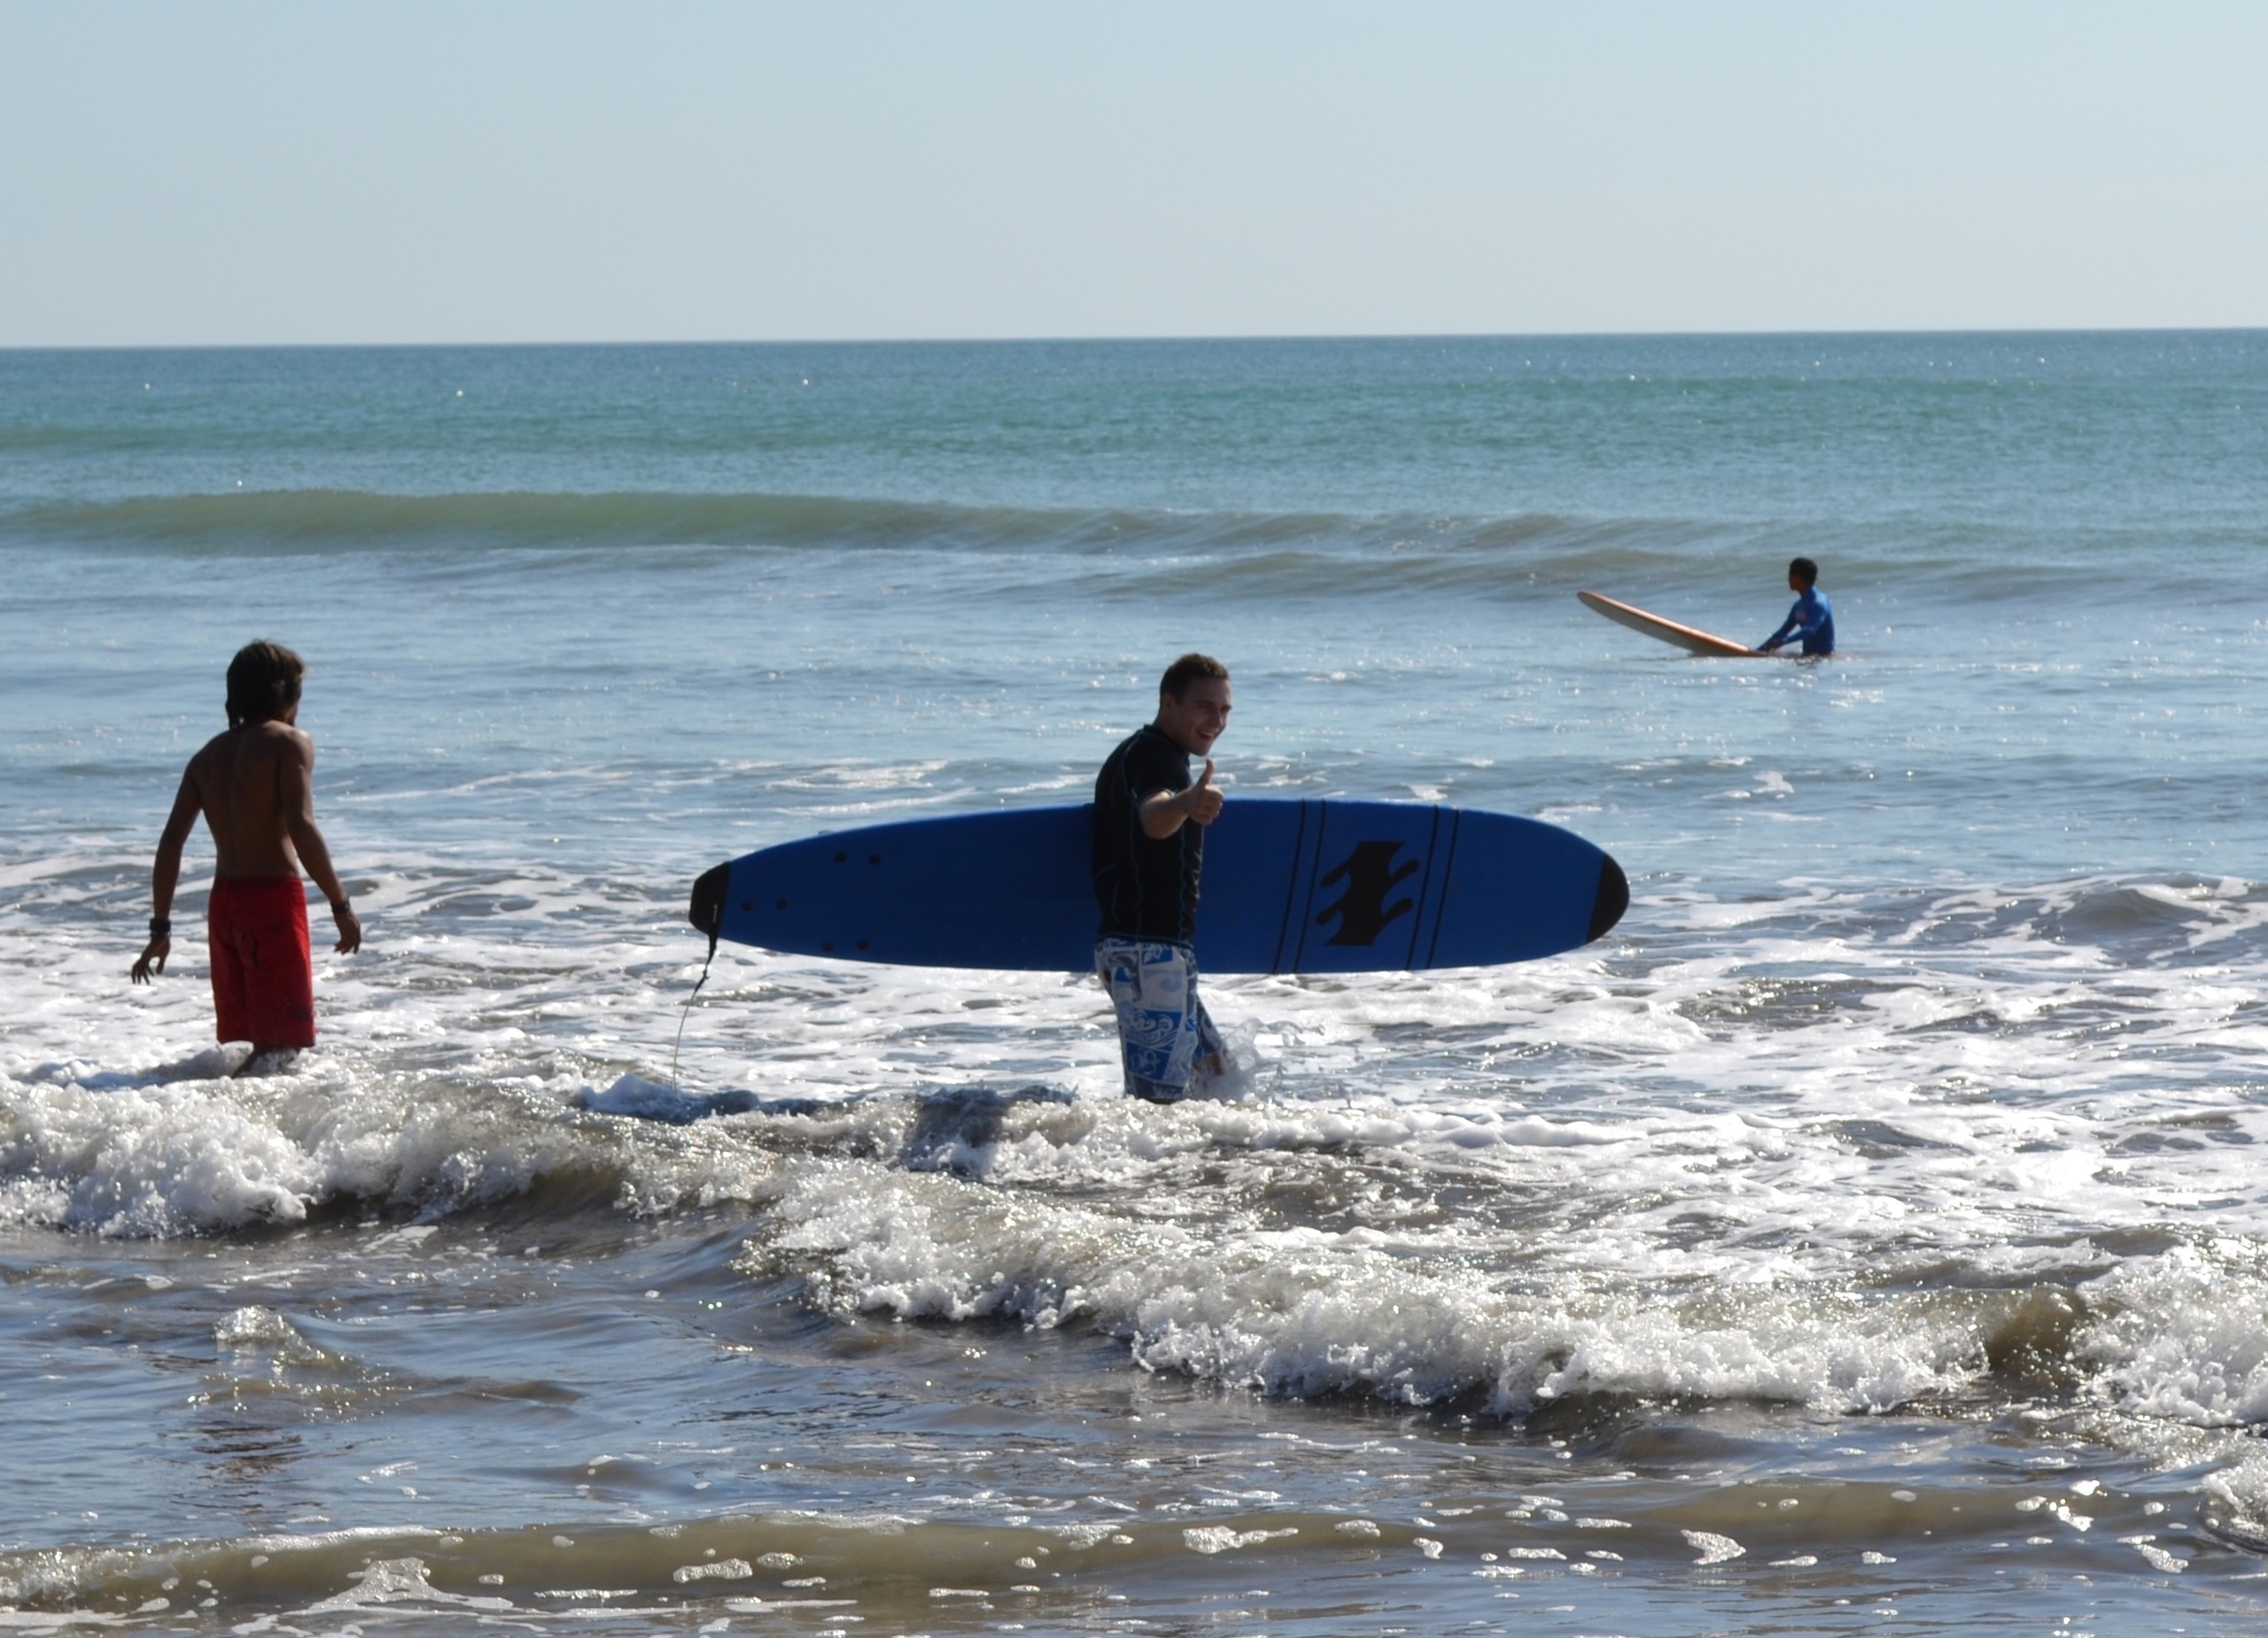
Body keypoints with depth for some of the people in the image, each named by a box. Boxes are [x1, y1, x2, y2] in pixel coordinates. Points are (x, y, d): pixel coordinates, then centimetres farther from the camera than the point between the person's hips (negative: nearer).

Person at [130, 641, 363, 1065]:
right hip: (273, 901, -7)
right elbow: (301, 828, -17)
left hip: (223, 903, 7)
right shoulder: (288, 744, -4)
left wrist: (160, 927, 14)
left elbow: (170, 842, 11)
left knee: (246, 1039, 15)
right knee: (282, 1046, -8)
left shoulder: (208, 756, 15)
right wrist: (341, 906, -13)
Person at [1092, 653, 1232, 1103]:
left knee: (1209, 1067, 20)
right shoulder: (1157, 756, -15)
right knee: (1159, 1097, -16)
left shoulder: (1135, 753, 18)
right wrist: (1186, 804, -59)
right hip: (1150, 949, -11)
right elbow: (1153, 818, -38)